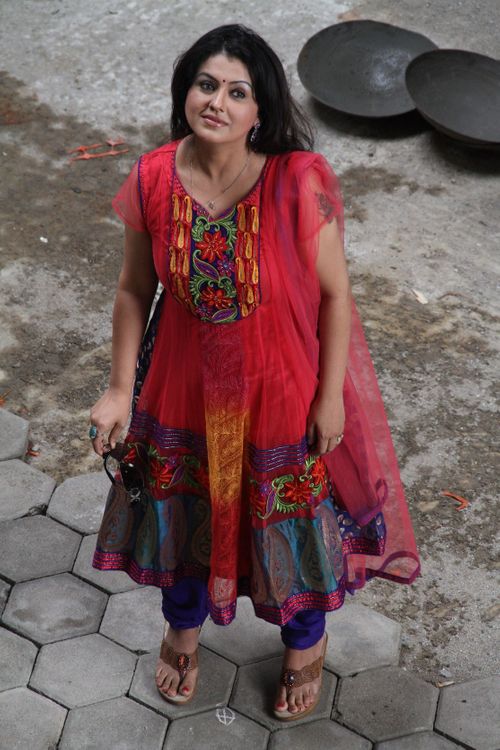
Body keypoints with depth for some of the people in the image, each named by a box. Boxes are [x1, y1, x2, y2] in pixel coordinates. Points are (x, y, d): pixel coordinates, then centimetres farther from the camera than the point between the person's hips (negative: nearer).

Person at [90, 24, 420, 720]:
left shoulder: (298, 183, -25)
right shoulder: (153, 178, -15)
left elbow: (336, 295, -15)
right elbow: (134, 289, -3)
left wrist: (331, 396, -11)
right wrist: (121, 388, -3)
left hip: (280, 388, -2)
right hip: (185, 385, 3)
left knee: (290, 513, 19)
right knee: (182, 505, 24)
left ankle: (305, 643, 51)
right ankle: (184, 627, 56)